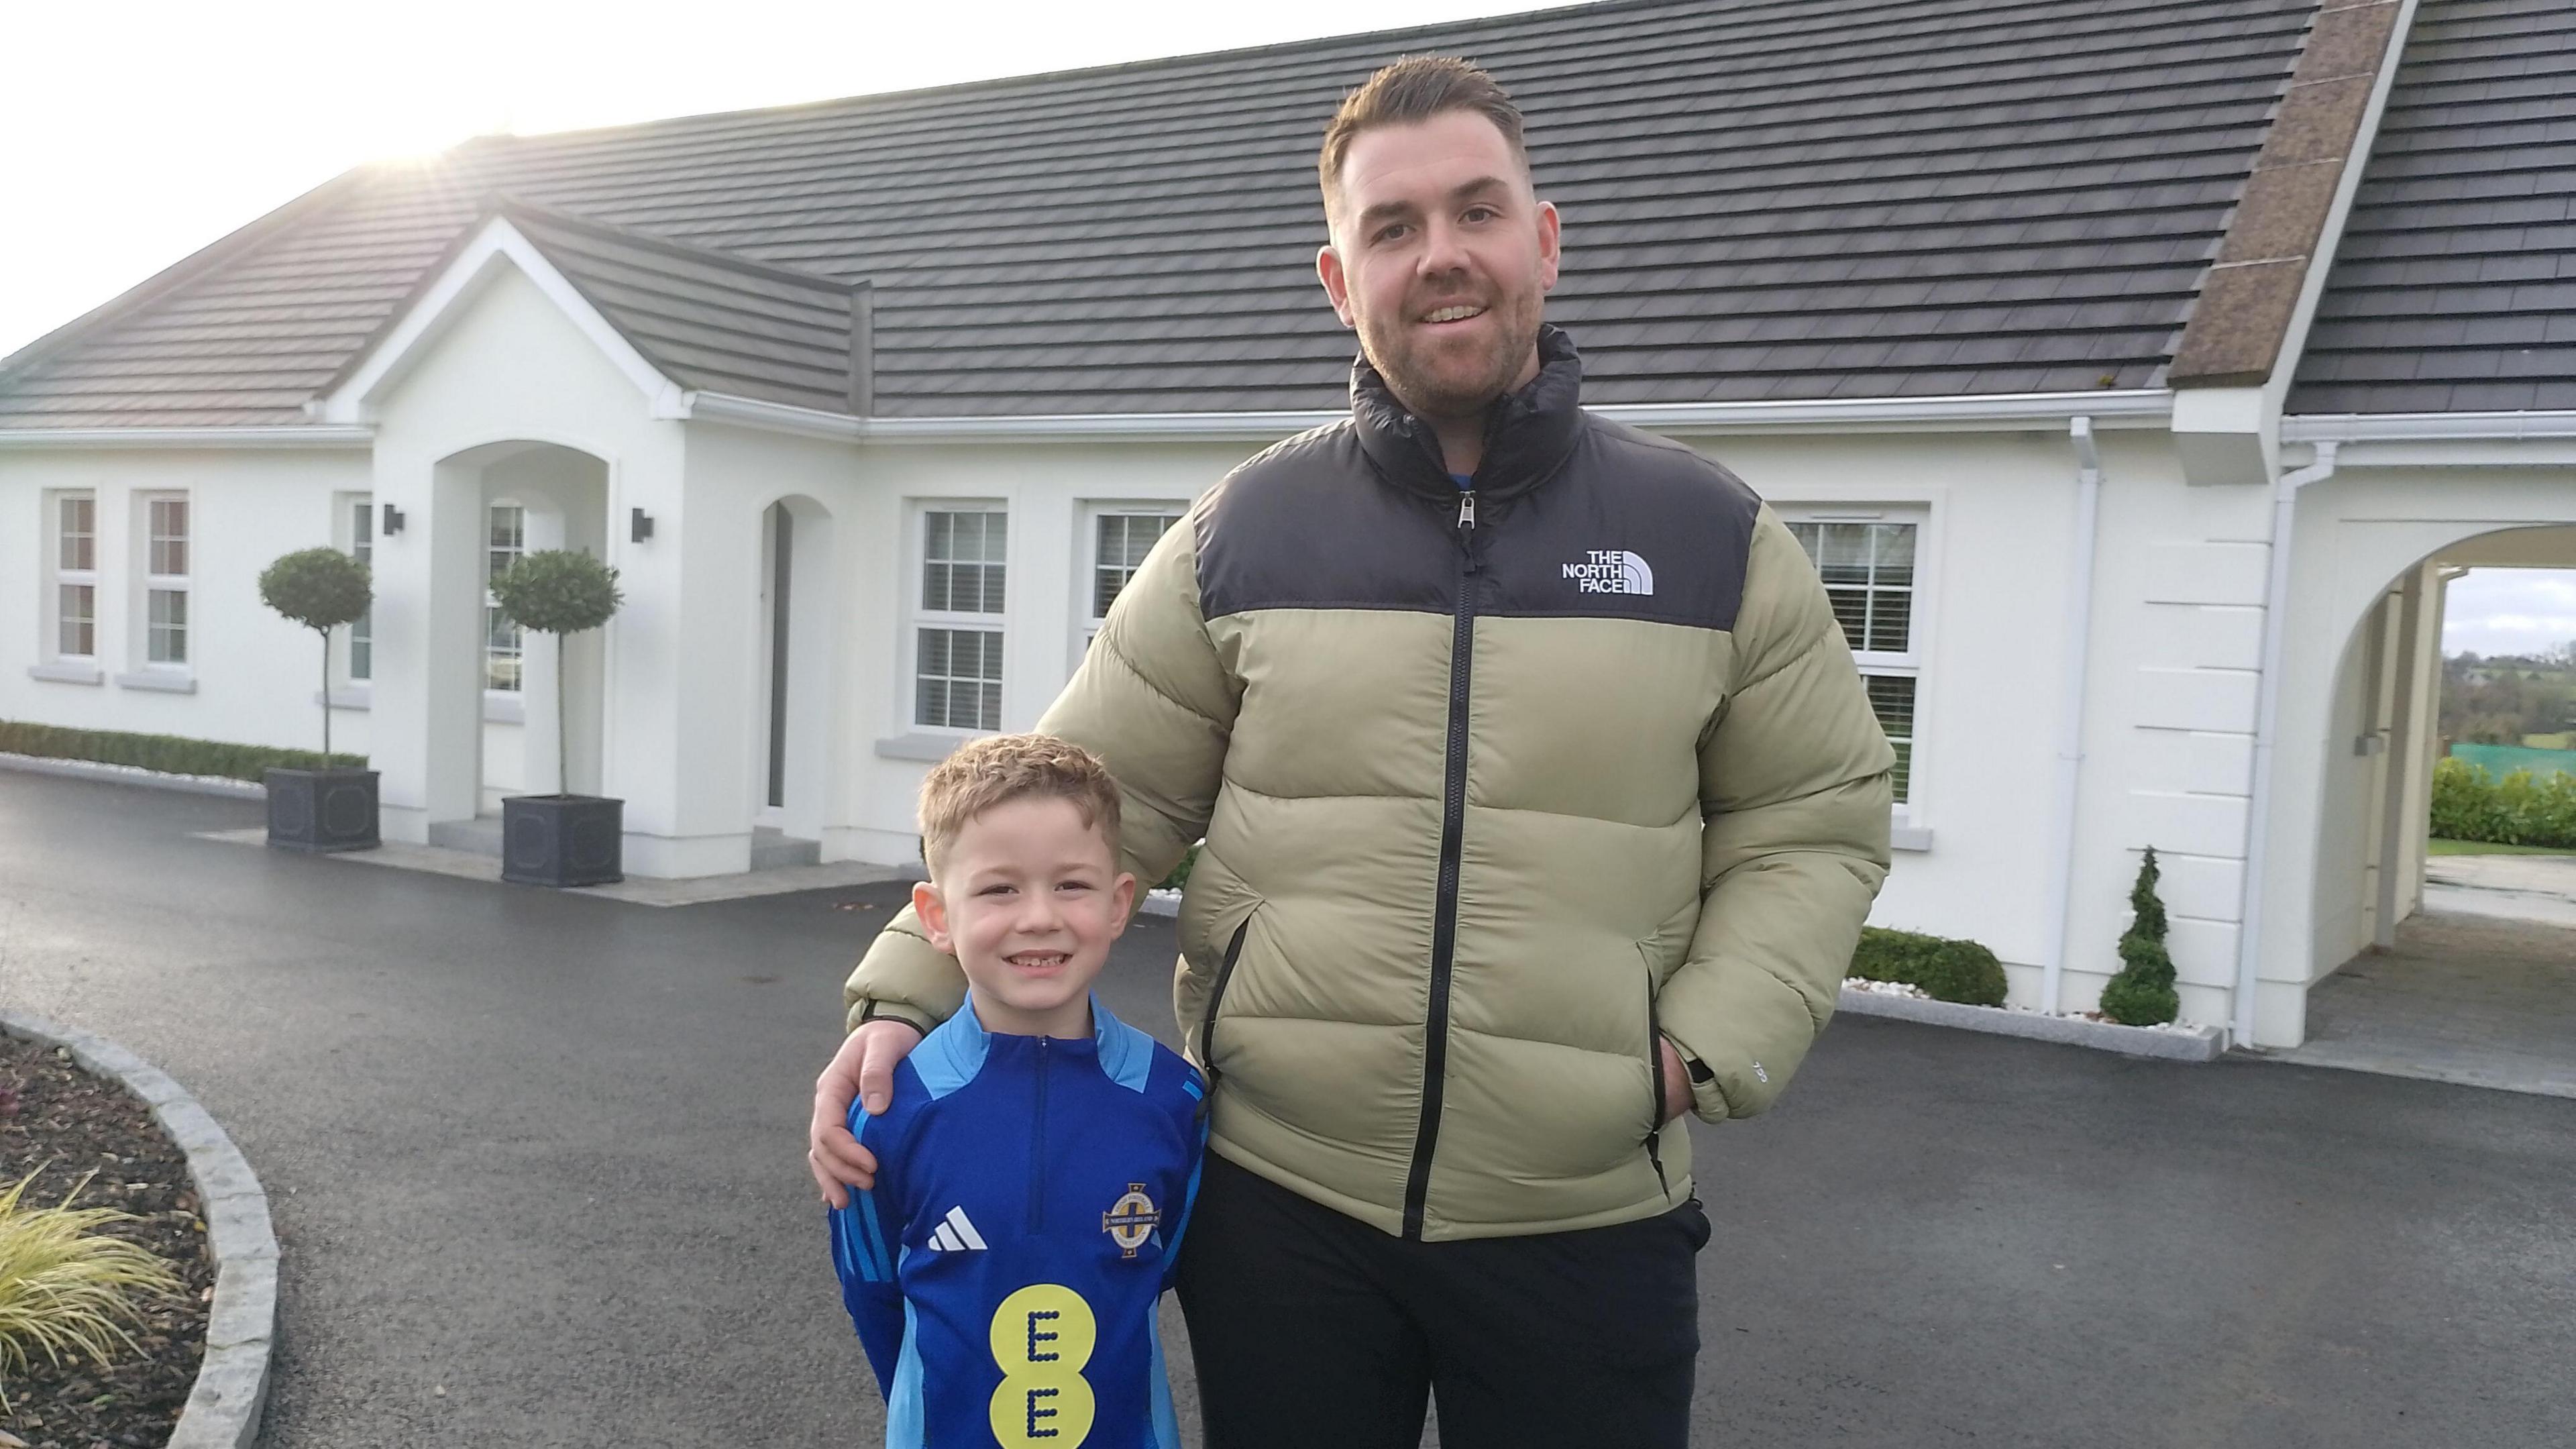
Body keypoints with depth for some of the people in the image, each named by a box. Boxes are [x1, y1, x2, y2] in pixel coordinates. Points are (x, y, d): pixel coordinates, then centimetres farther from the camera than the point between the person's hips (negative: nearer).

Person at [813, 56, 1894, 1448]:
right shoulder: (1243, 531, 1)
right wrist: (903, 994, -9)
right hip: (1273, 1204, 1)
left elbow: (1812, 824, 5)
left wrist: (1707, 1048, -8)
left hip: (1588, 1223, 0)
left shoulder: (1714, 536, 1)